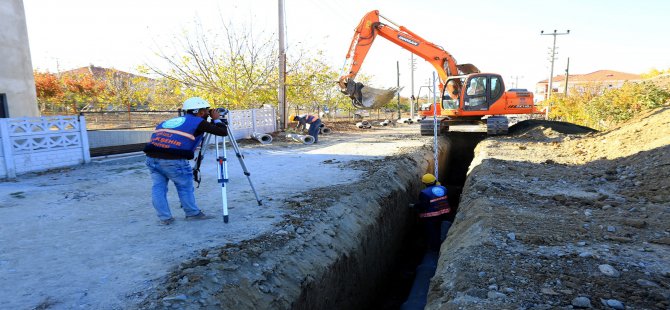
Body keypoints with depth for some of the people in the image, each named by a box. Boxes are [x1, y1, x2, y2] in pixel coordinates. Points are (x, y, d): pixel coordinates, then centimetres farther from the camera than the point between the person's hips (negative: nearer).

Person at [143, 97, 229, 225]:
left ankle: (165, 217, 21)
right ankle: (193, 213, 26)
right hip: (173, 160, -6)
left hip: (151, 158, 6)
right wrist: (216, 119, 27)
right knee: (185, 186, 13)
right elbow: (223, 132, 8)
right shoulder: (198, 122, 7)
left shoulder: (170, 120, 26)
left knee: (158, 186, 18)